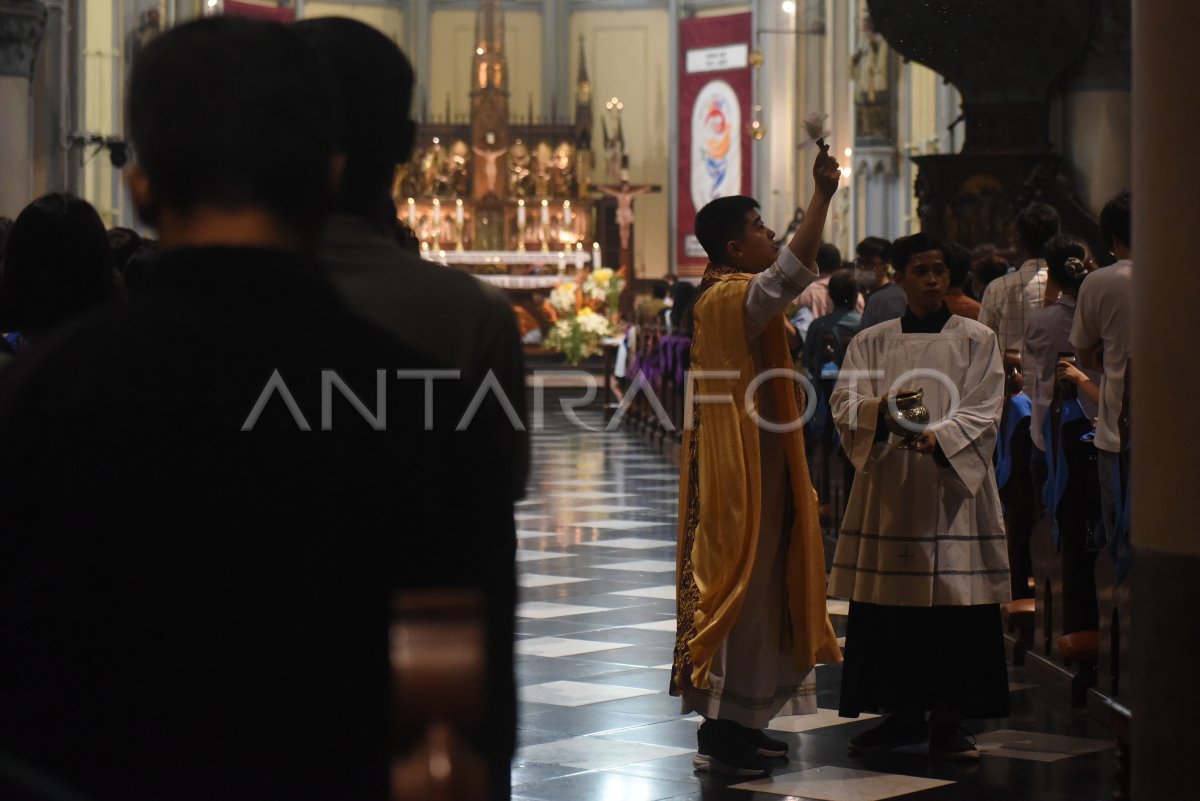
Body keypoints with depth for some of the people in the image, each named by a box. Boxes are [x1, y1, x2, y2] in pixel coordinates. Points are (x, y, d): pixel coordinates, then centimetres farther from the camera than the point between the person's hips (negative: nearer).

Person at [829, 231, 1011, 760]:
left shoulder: (976, 340, 7)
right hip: (889, 491, 2)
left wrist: (938, 437, -22)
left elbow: (982, 414, -3)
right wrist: (882, 408, -22)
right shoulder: (870, 343, 12)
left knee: (954, 606, -5)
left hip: (953, 486, -2)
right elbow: (844, 405, 0)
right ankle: (903, 713, 13)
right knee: (889, 607, 1)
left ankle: (947, 721, 3)